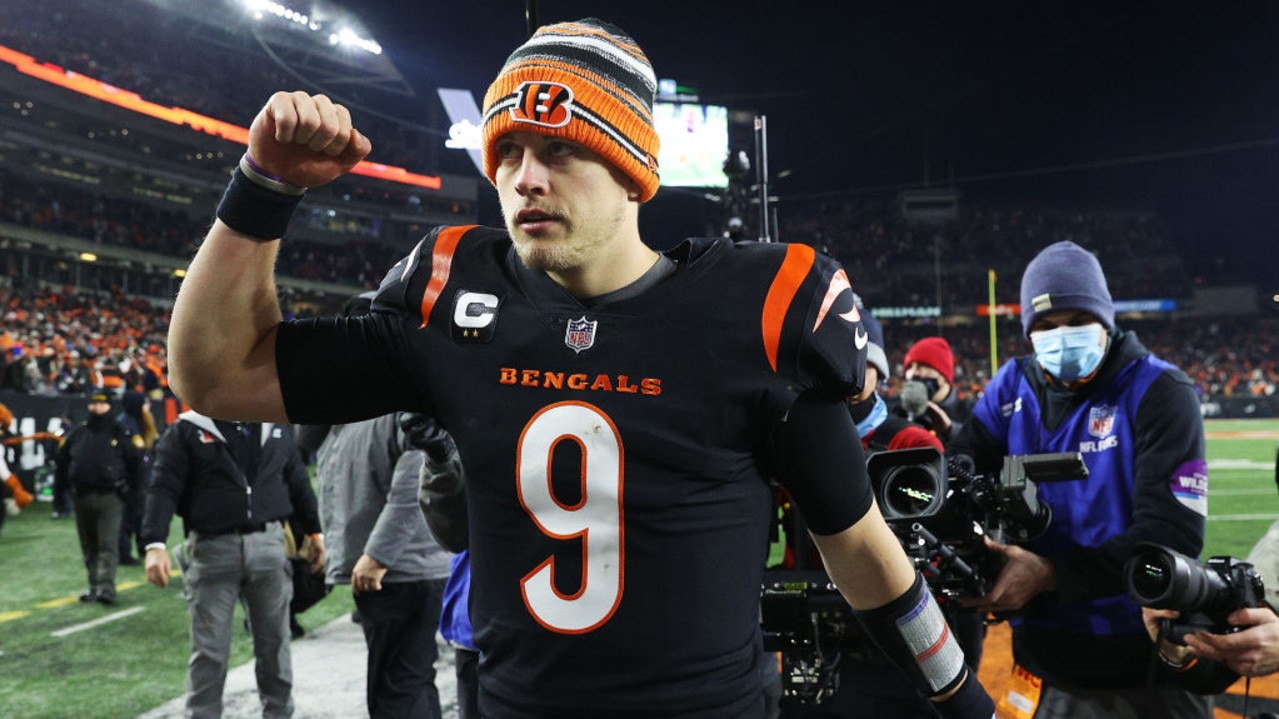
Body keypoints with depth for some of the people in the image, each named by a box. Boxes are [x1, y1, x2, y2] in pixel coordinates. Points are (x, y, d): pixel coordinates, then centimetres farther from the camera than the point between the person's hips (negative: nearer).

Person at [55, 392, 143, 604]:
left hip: (110, 498, -4)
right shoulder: (77, 434, 8)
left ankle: (106, 588, -14)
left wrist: (127, 486, 4)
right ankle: (94, 586, 21)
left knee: (108, 545, -10)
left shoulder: (119, 434, -1)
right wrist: (68, 484, 15)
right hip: (82, 498, 4)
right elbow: (62, 460, 19)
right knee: (89, 546, 12)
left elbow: (135, 460, 5)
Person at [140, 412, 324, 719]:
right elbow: (163, 489, -8)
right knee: (209, 649, 2)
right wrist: (155, 544, -19)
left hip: (267, 545, 3)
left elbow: (298, 482, 19)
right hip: (211, 548, -3)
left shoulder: (276, 428, 11)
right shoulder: (186, 431, 0)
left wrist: (314, 531, 20)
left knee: (274, 643, 11)